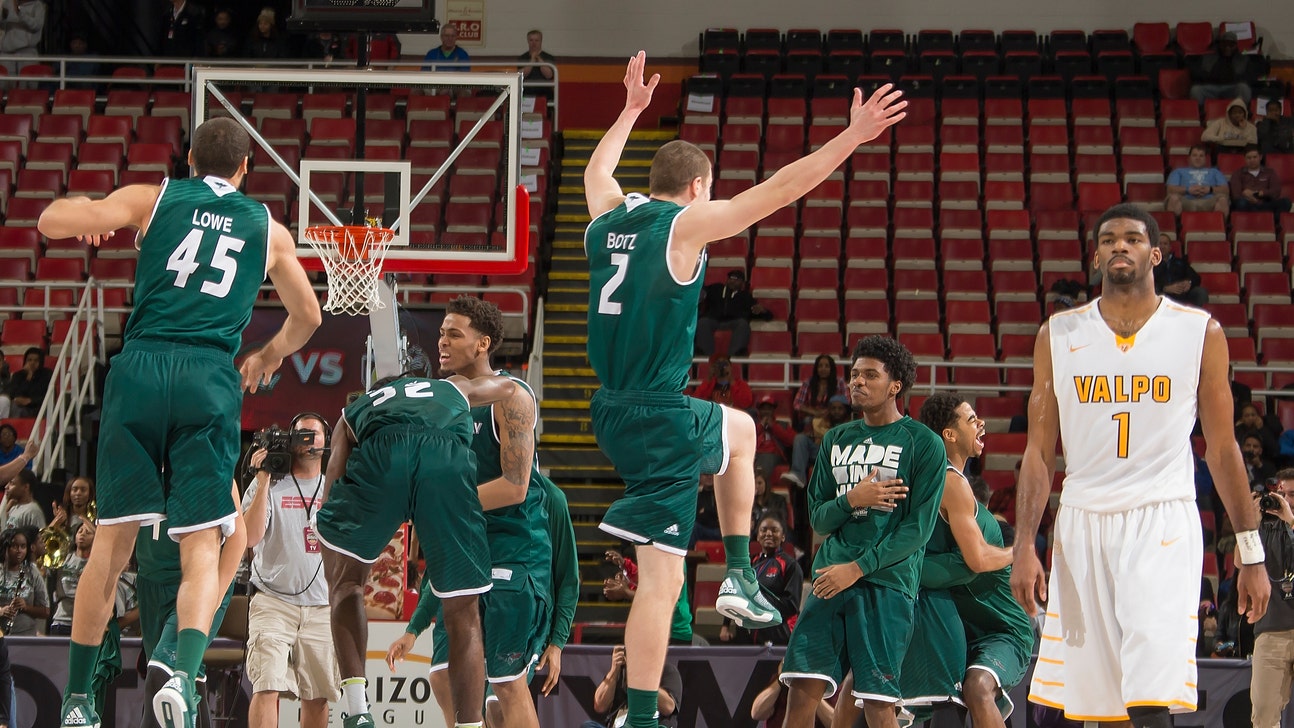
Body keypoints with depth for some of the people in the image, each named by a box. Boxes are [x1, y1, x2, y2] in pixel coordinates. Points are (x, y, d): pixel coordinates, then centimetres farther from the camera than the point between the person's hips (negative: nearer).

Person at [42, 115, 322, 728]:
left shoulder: (154, 199, 12)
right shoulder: (269, 230, 18)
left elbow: (51, 221, 5)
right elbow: (307, 317, 32)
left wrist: (90, 216, 28)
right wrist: (268, 356, 52)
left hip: (141, 367, 0)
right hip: (210, 379, 0)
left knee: (113, 539, 7)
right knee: (202, 546, -2)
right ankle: (183, 673, -27)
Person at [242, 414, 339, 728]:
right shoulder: (268, 485, 6)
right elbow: (251, 537, -9)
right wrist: (263, 482, -11)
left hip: (323, 606, 3)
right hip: (273, 601, -3)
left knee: (317, 697, 3)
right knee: (267, 688, -17)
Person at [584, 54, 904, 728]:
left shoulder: (608, 217, 10)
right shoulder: (685, 224, -10)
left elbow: (597, 169, 34)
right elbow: (779, 190, -12)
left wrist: (631, 108, 48)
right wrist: (853, 137, -8)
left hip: (612, 411, 8)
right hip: (661, 420, -8)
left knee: (739, 429, 33)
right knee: (661, 575, -4)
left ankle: (740, 577, 31)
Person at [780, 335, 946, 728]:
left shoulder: (923, 444, 1)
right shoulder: (836, 440, 18)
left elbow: (918, 527, -6)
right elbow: (818, 518, 16)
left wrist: (857, 568, -12)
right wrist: (851, 500, -7)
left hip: (887, 582, -5)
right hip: (831, 578, 5)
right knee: (802, 690, -5)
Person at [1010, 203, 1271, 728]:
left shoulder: (1200, 333, 3)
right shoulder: (1059, 334, 7)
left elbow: (1222, 448, 7)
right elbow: (1040, 451, 8)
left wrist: (1251, 554, 5)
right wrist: (1024, 546, -2)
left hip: (1163, 526, -3)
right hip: (1082, 525, 3)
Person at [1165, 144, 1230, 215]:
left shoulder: (1214, 171, 33)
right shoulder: (1179, 171, 31)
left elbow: (1225, 189, 18)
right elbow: (1171, 189, 13)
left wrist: (1210, 189, -3)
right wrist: (1187, 190, -5)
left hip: (1209, 203, 1)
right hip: (1186, 202, -1)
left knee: (1222, 198, -34)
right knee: (1174, 198, -36)